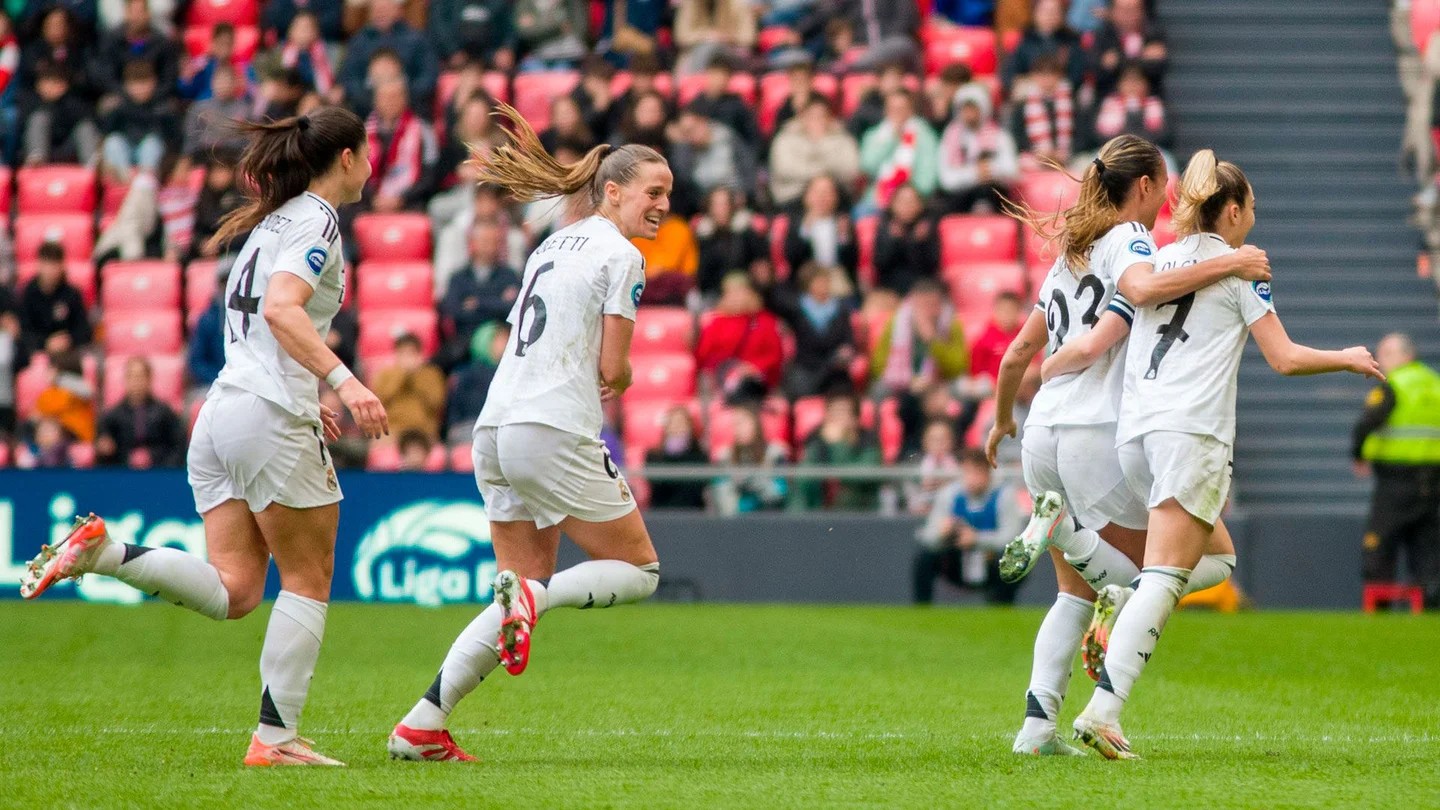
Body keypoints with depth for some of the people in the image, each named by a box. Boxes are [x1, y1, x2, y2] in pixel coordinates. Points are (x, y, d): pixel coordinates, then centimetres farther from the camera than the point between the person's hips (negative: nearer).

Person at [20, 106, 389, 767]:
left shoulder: (273, 219, 21)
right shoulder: (317, 219, -6)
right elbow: (282, 310, -21)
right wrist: (343, 379, -30)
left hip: (221, 412, 8)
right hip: (270, 417, -8)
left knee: (232, 591, 1)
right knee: (308, 578, 2)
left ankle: (100, 551, -14)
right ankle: (275, 737, 1)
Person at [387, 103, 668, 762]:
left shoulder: (553, 245, 20)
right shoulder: (622, 257, -5)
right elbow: (613, 369, -6)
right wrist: (621, 377, 14)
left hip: (496, 429, 8)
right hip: (557, 431, -8)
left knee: (526, 590, 14)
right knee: (640, 571, 7)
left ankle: (420, 728, 4)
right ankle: (532, 595, -20)